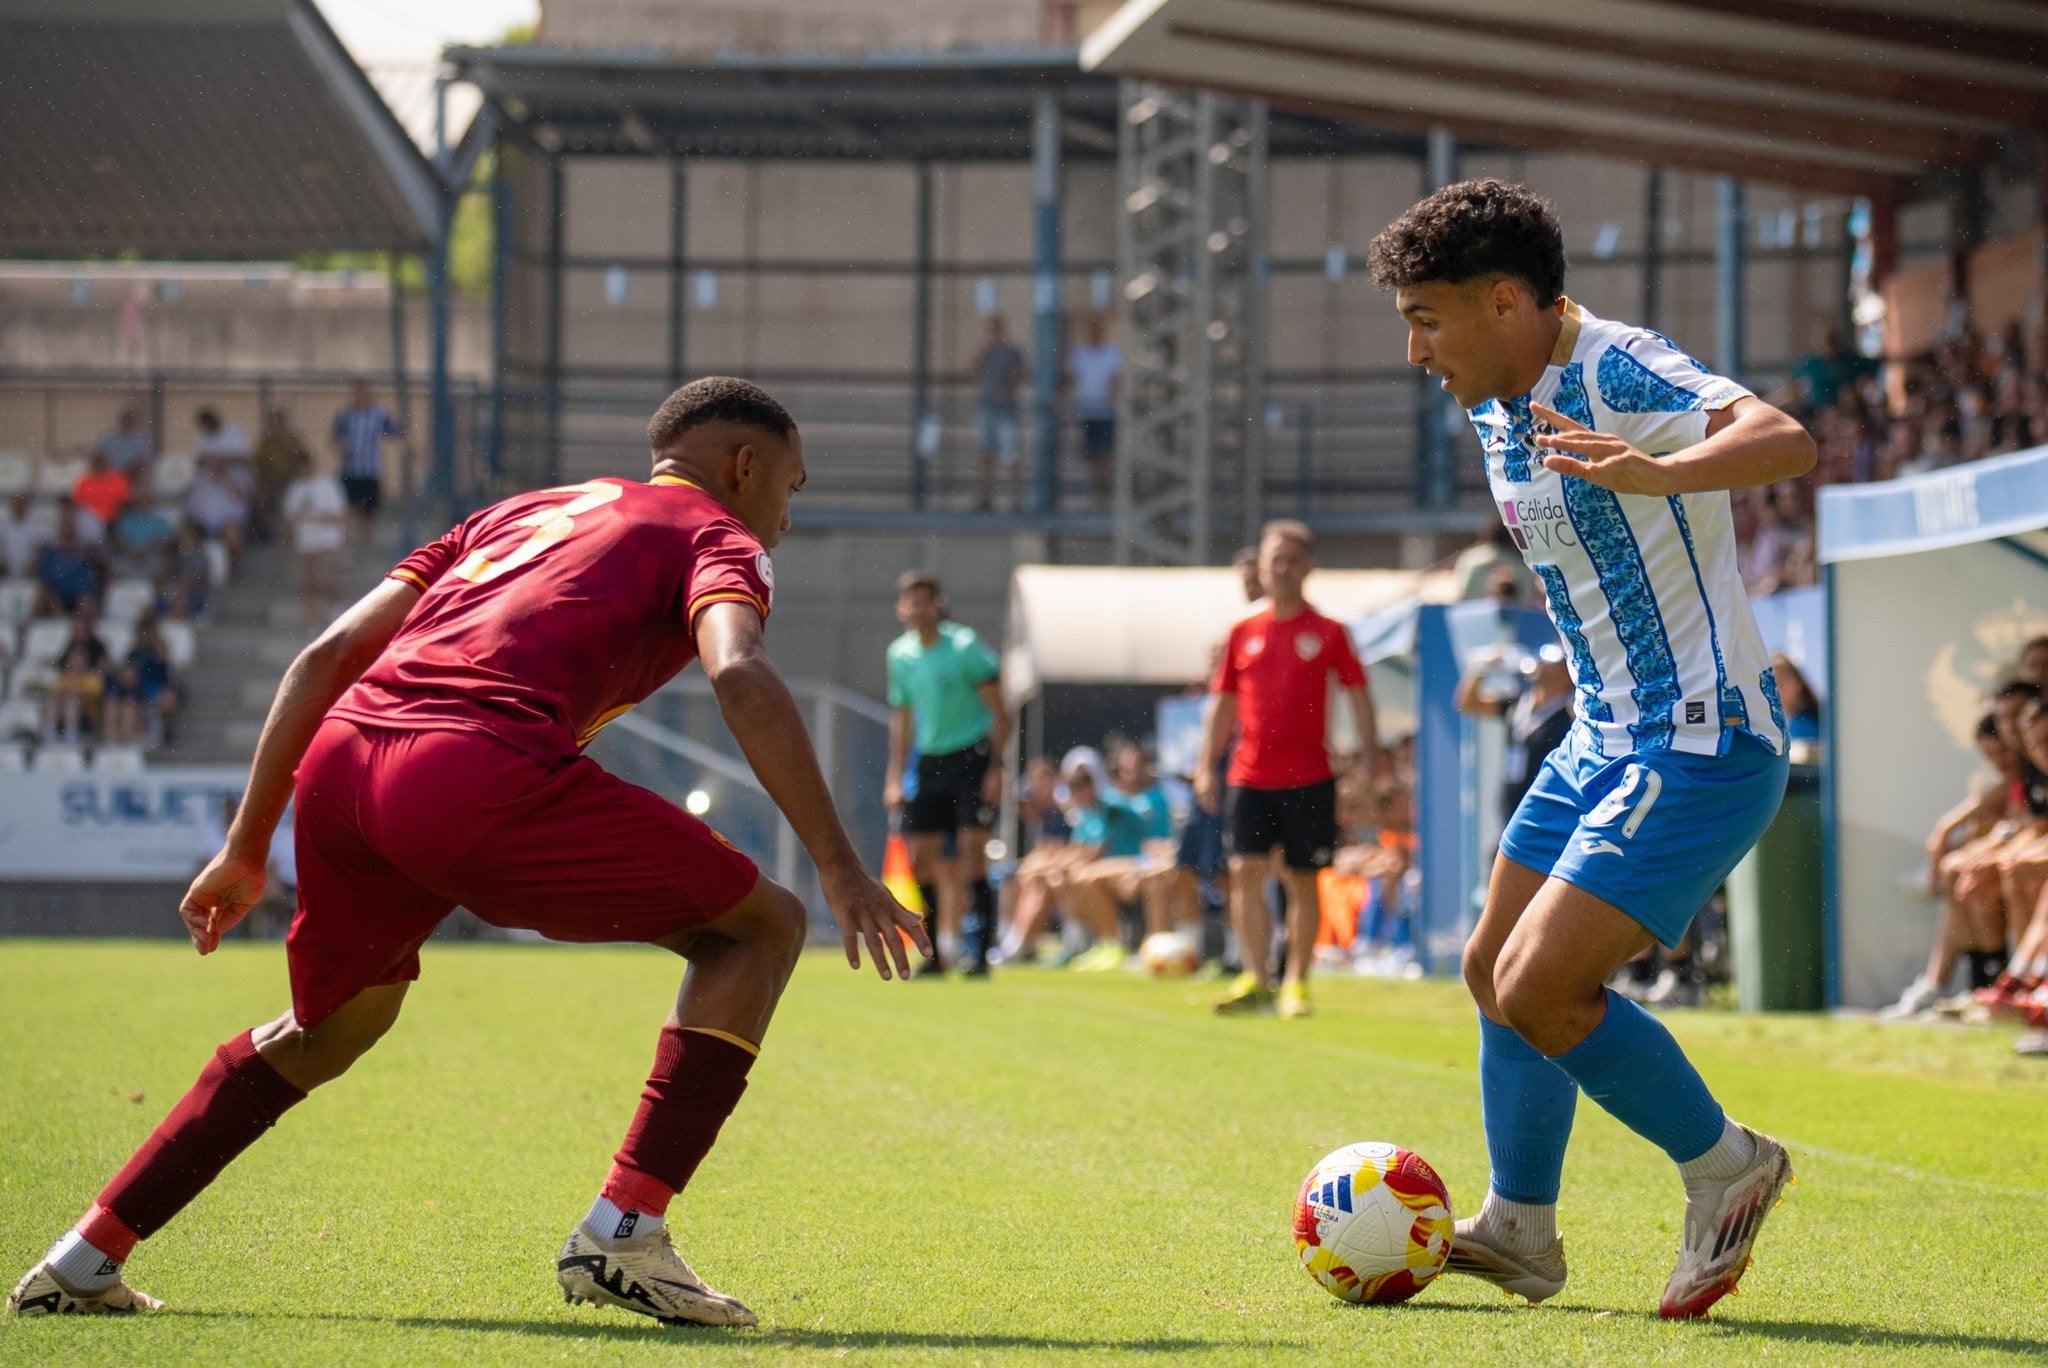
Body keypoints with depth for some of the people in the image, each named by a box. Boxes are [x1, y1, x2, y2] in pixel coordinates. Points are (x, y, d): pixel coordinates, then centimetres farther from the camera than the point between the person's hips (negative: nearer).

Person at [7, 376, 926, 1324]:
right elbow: (740, 677, -7)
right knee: (760, 927, 8)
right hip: (480, 771, -7)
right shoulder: (717, 535, 17)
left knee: (327, 1032, 32)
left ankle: (82, 1262, 29)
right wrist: (839, 867, -10)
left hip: (339, 759, 7)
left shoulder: (515, 514, 35)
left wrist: (247, 846, 30)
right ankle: (623, 1236, -2)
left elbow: (327, 657, 27)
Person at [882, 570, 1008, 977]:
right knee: (919, 855, 1)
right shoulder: (899, 654, 7)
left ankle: (979, 950, -10)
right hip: (930, 760, 5)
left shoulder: (964, 645, -9)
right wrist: (895, 777, 12)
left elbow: (998, 711, -7)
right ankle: (933, 954, 11)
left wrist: (996, 767, -14)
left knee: (972, 851, -12)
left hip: (972, 757, -5)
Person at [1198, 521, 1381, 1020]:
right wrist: (1207, 765, 7)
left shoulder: (1328, 633, 2)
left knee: (1303, 881, 2)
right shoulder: (1242, 634, 9)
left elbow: (1357, 693, 5)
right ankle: (1256, 979, -7)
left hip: (1310, 778, -2)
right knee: (1246, 871, -9)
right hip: (1250, 776, 2)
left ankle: (1296, 983, 10)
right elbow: (1223, 702, 13)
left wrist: (1369, 752, -7)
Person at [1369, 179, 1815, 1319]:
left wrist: (1655, 473, -55)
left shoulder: (1620, 376, -20)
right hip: (1607, 741, 10)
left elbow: (1788, 441, -38)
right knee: (1497, 974, 14)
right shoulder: (1497, 409, 9)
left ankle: (1725, 1166, 5)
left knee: (1542, 986, -15)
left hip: (1704, 745, -10)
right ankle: (1519, 1232, 28)